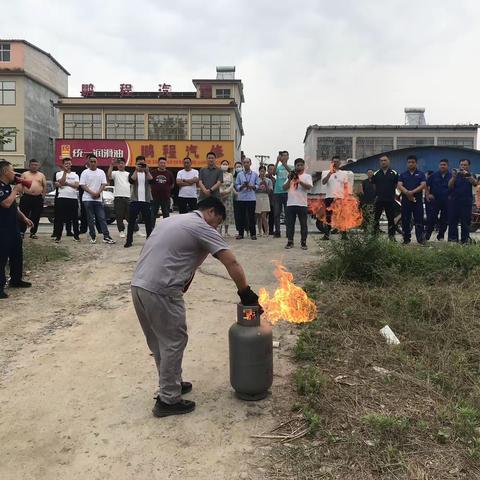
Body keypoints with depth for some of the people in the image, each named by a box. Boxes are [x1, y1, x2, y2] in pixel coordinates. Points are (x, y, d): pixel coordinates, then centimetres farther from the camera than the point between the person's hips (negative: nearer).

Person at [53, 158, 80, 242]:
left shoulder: (75, 175, 15)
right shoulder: (59, 173, 9)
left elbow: (77, 185, 0)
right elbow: (61, 182, -10)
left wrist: (66, 183, -9)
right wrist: (65, 172, -9)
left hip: (73, 198, 2)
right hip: (62, 198, -2)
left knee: (75, 218, 5)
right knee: (60, 218, -2)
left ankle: (76, 235, 13)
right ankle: (58, 236, 2)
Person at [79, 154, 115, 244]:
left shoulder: (101, 172, 9)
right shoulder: (85, 172, 2)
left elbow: (104, 184, 3)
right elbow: (83, 185, -4)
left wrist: (98, 193, -13)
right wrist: (92, 193, -17)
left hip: (98, 199, 2)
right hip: (88, 199, -1)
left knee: (102, 218, -2)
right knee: (90, 219, 3)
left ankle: (106, 237, -6)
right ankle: (93, 237, 9)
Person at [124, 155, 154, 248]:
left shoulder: (148, 173, 12)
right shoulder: (133, 173, 8)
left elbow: (151, 181, -9)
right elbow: (131, 180, -15)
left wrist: (147, 171, -13)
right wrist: (136, 170, -14)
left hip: (146, 201, 1)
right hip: (134, 201, -1)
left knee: (148, 221, 4)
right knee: (131, 222, 1)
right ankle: (129, 241, 7)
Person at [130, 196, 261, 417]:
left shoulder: (173, 220, 23)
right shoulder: (202, 228, -3)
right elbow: (232, 263, -9)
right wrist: (246, 293, -2)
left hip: (138, 285, 9)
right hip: (160, 291, -9)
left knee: (159, 341, 20)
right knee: (173, 342, 4)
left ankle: (170, 384, 34)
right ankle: (168, 400, 12)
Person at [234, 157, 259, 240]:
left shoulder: (255, 174, 8)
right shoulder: (239, 174, 8)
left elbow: (257, 186, 5)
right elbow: (236, 186, 5)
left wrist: (252, 186, -13)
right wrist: (242, 186, -14)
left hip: (251, 198, -1)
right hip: (241, 198, 1)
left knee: (251, 216, 1)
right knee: (241, 216, 3)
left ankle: (253, 234, 8)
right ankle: (240, 233, 9)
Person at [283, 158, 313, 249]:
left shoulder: (307, 176, 6)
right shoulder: (291, 175, 16)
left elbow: (309, 187, -12)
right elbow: (284, 188, 7)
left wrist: (299, 181, -23)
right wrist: (290, 179, -8)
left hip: (302, 204, -3)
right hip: (290, 203, 3)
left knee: (303, 224, 2)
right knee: (290, 224, 5)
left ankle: (303, 242, 9)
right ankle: (290, 242, 13)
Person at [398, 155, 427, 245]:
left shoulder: (421, 174, 8)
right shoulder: (403, 175, 13)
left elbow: (423, 185, -5)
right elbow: (399, 185, -1)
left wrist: (412, 192, -20)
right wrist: (407, 192, -20)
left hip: (418, 200, -2)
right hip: (405, 200, 2)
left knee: (419, 221, -4)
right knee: (405, 221, 4)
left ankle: (421, 239, -3)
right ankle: (406, 239, 11)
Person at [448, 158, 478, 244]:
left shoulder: (471, 176, 9)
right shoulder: (456, 175, 12)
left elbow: (475, 183, -13)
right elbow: (450, 186, -3)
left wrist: (467, 175, -30)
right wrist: (453, 177, -22)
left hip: (466, 203, -1)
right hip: (454, 202, 1)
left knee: (465, 223, -4)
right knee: (452, 222, 0)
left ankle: (465, 240, -2)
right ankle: (452, 240, 3)